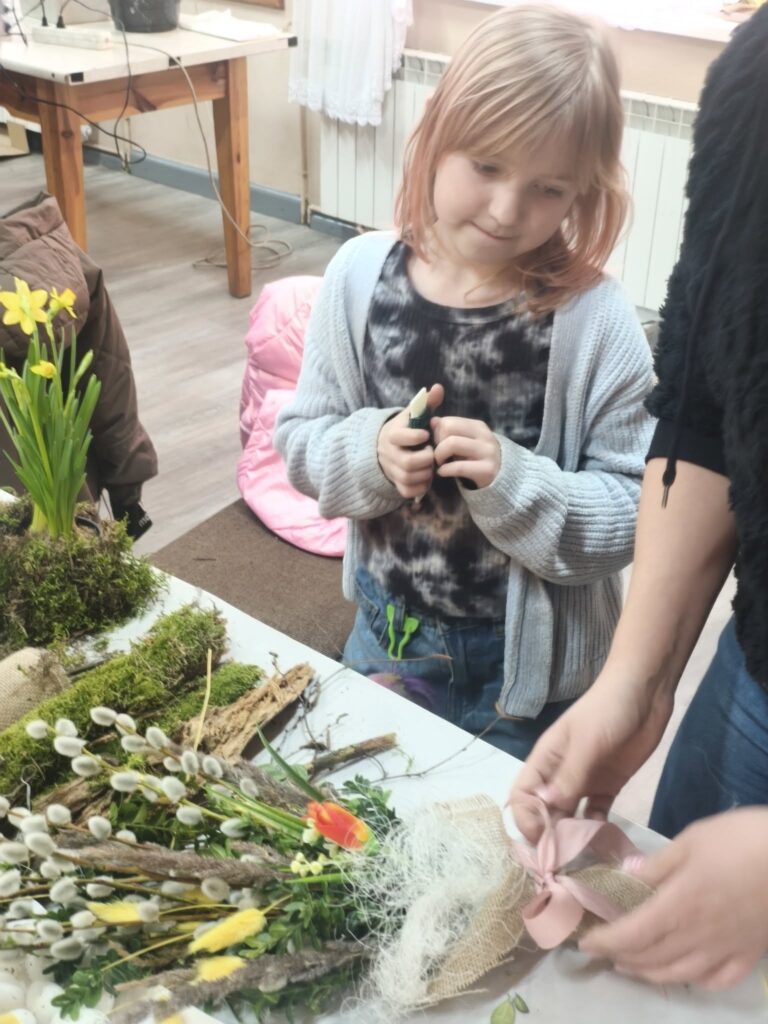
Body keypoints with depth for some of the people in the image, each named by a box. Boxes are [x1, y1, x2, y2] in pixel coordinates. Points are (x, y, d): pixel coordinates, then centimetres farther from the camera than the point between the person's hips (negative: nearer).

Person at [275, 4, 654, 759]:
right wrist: (370, 451, -23)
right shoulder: (361, 274, -12)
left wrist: (515, 481, -32)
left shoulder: (594, 319, -21)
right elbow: (302, 440, -4)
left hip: (525, 660, -2)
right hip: (386, 628, 3)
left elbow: (634, 513, -17)